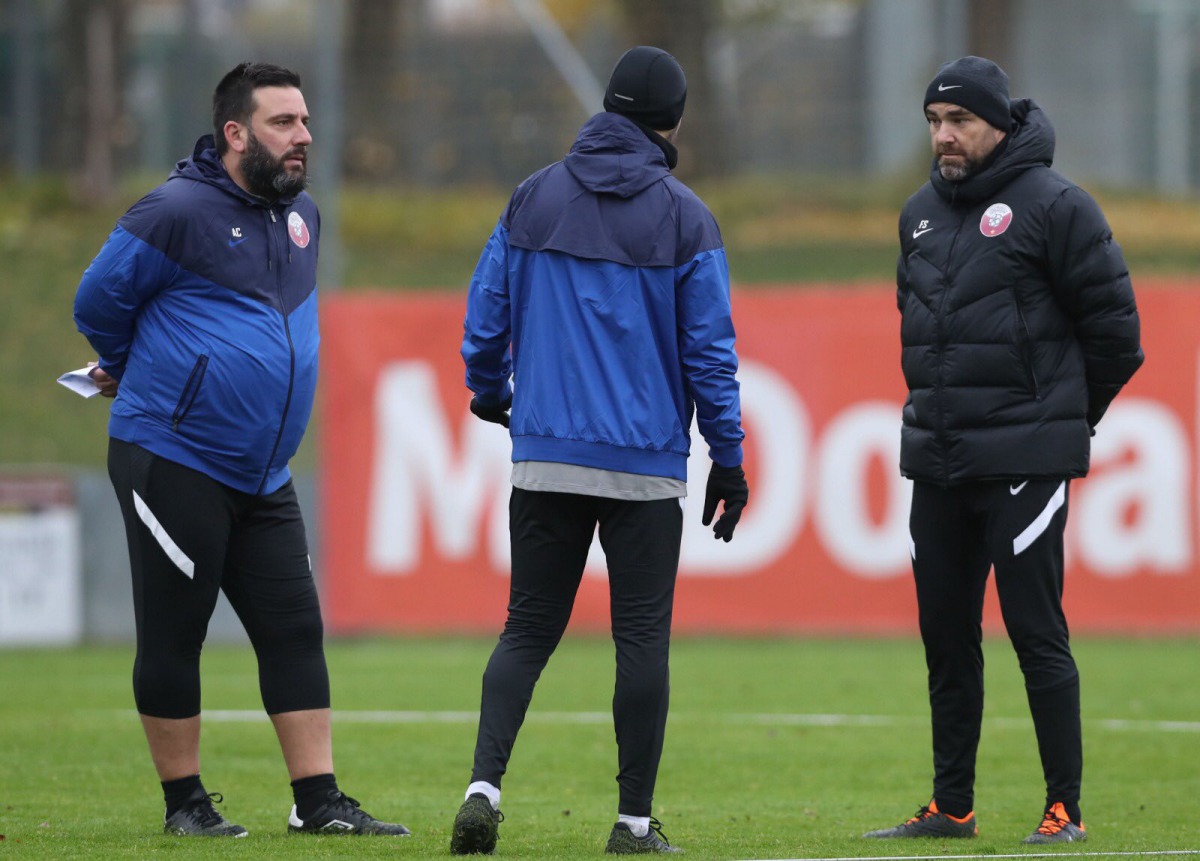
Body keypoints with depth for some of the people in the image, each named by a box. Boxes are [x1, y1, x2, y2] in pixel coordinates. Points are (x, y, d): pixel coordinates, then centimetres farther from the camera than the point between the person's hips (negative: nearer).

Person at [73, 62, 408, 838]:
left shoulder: (302, 215, 12)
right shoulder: (179, 212, -12)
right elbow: (99, 301, -4)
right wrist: (140, 370, 13)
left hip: (263, 477, 7)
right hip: (171, 462, -7)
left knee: (295, 630, 3)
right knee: (173, 636, 0)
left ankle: (319, 802, 6)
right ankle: (186, 802, 10)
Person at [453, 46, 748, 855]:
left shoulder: (534, 198, 4)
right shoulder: (684, 218, -5)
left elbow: (487, 314, 6)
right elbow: (709, 348, -5)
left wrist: (489, 394, 25)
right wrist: (729, 459, 2)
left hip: (545, 456, 3)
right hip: (646, 466, -3)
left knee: (529, 628, 7)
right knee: (642, 634, 4)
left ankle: (485, 783, -12)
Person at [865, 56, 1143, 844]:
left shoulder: (1052, 205, -8)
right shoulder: (923, 213, 13)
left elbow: (1113, 322, -6)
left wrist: (1063, 417, 3)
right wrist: (937, 405, 17)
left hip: (1023, 461, -7)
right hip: (936, 458, 7)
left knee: (1037, 632, -8)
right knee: (946, 636, 9)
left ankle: (1065, 810, -3)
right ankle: (951, 807, 17)